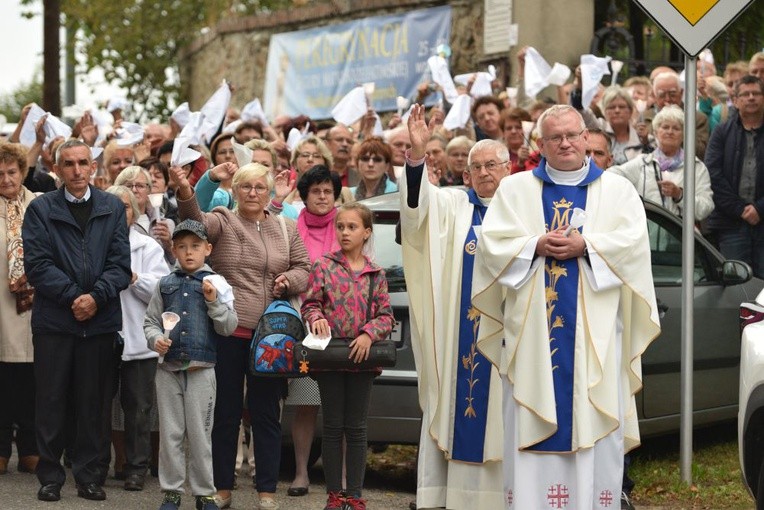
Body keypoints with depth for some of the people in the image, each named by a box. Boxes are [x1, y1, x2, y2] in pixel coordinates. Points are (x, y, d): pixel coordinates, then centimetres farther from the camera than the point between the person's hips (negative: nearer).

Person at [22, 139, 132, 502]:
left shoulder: (113, 209, 8)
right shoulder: (40, 209, 3)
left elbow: (121, 263, 1)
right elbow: (36, 264, -5)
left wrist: (96, 297, -13)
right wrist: (73, 295, -13)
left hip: (100, 319, 1)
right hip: (54, 319, -1)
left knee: (92, 402, 7)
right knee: (51, 401, 3)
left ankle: (88, 474, 15)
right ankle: (50, 476, 11)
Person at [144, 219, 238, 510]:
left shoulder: (216, 284, 1)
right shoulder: (165, 285, 8)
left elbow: (228, 327, -2)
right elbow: (151, 321, 13)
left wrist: (213, 301, -15)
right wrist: (156, 338, -7)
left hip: (202, 370, -2)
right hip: (168, 369, 2)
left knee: (200, 434, 3)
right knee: (170, 434, 7)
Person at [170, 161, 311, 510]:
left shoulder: (286, 229, 13)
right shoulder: (223, 222, 3)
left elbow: (303, 269, 18)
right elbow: (196, 219, -18)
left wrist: (291, 279, -5)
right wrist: (185, 192, -38)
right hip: (228, 332, -2)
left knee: (266, 412, 7)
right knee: (225, 410, 5)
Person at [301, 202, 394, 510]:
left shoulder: (376, 274, 7)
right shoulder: (323, 267, 4)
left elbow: (386, 315, 2)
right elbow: (310, 304, 3)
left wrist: (369, 334, -15)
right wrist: (316, 318, -19)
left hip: (361, 356, 1)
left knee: (356, 428, 6)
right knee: (333, 426, 5)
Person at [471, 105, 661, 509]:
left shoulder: (617, 190, 11)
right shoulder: (515, 189, 12)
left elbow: (633, 241, -3)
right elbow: (491, 242, 2)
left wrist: (585, 246, -14)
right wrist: (536, 246, -13)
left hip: (594, 330, 0)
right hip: (532, 328, 1)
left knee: (593, 420, -3)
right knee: (532, 419, -1)